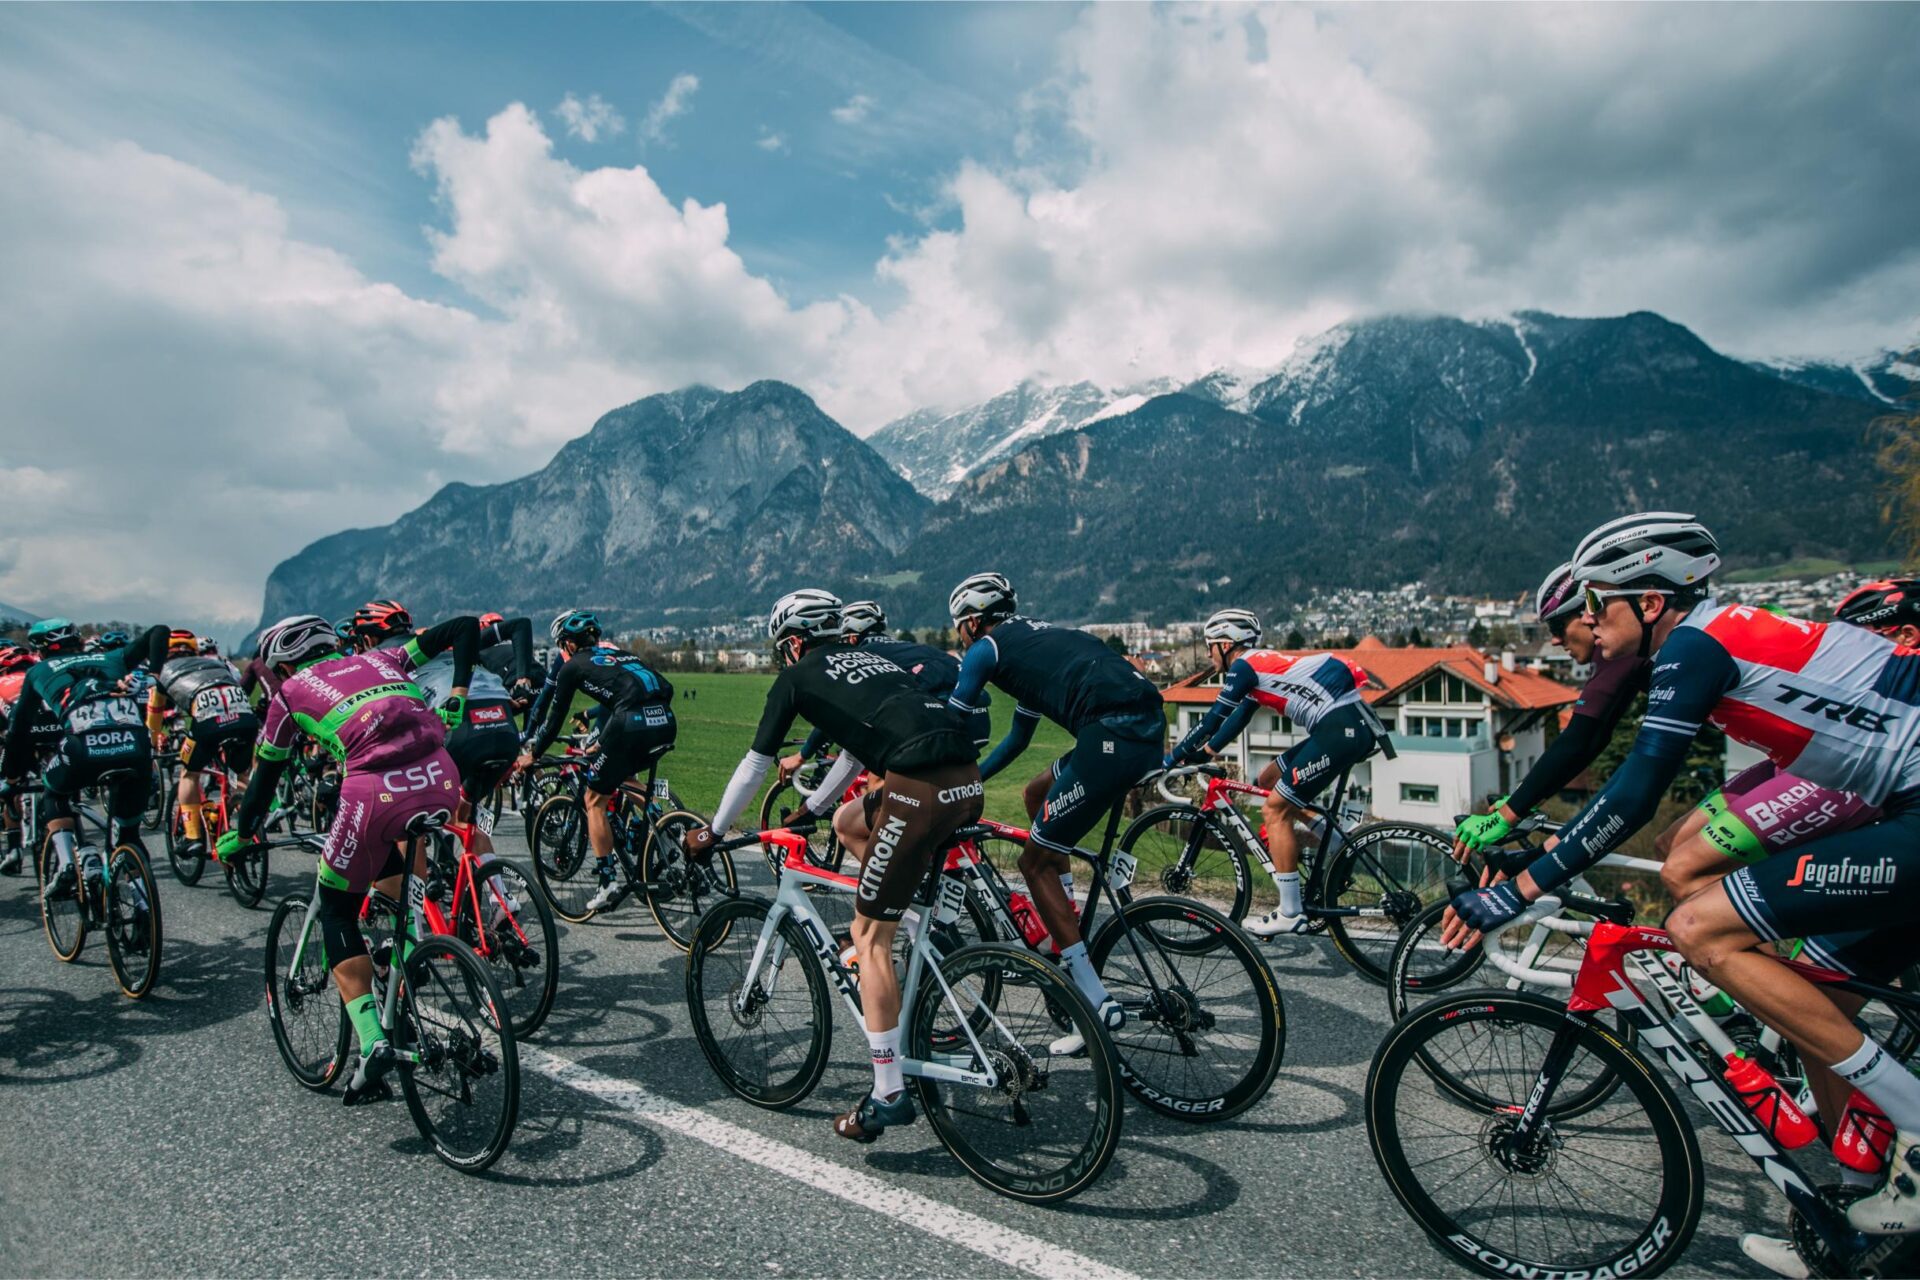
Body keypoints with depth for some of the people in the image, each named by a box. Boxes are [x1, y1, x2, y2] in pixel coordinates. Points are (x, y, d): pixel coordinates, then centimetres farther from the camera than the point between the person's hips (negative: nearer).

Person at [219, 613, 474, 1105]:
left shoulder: (291, 693, 22)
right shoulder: (379, 660, 28)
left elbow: (266, 776, 29)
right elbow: (464, 629, 25)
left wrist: (241, 835, 44)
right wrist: (458, 695, 25)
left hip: (377, 794, -3)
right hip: (442, 786, 4)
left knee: (337, 912, 17)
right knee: (402, 831, 41)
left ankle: (372, 1041, 4)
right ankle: (416, 903, 22)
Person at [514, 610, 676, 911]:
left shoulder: (573, 666, 16)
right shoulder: (621, 654, 31)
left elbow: (554, 720, 20)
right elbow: (666, 687, 27)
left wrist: (532, 756, 34)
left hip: (630, 723, -6)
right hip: (666, 723, 6)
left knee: (595, 800, 13)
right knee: (622, 775, 36)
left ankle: (607, 881, 10)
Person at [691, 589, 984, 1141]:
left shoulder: (798, 678, 13)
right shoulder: (869, 659, 32)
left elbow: (754, 766, 18)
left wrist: (712, 833, 33)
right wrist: (810, 809, 54)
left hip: (922, 792, -8)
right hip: (969, 782, 8)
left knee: (869, 940, 4)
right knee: (850, 822, 31)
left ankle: (889, 1095, 7)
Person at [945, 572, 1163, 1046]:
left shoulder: (985, 649, 8)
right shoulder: (1034, 639, 32)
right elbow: (1018, 737, 40)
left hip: (1113, 737, -9)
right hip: (1150, 726, 9)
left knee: (1036, 863, 4)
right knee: (1037, 794, 28)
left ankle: (1098, 1004, 2)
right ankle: (1066, 925, 29)